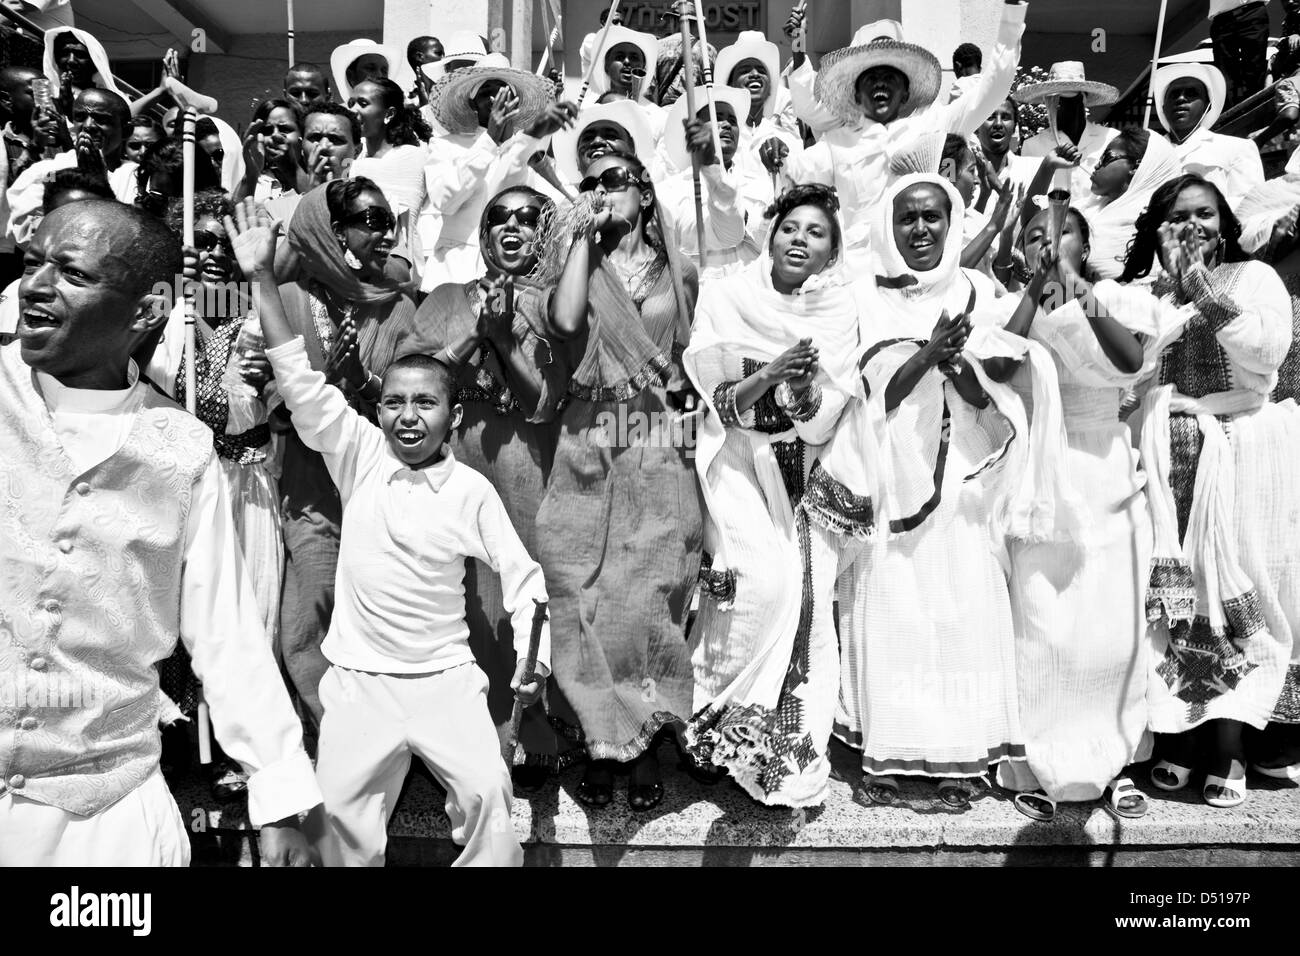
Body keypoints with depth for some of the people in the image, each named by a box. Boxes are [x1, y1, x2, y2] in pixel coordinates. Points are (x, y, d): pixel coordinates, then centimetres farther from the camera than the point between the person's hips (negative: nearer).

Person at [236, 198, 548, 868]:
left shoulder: (471, 490, -4)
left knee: (488, 796, -11)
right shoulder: (359, 456, -1)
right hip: (358, 682, 1)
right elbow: (301, 383, -6)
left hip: (446, 680, -1)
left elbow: (522, 579, 0)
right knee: (342, 819, 0)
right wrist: (263, 278, -12)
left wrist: (532, 661, -12)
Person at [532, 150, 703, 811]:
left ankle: (645, 744, 17)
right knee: (585, 596, 0)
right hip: (587, 451, 0)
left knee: (649, 596, 2)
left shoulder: (677, 272, 12)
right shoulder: (577, 261, 10)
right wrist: (583, 233, -3)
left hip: (660, 454, 0)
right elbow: (565, 322, -12)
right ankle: (599, 741, 15)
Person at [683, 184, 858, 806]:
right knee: (761, 578, -21)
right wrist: (770, 373, -24)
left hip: (807, 466, 2)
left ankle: (796, 742, 10)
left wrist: (805, 389, -26)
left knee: (804, 589, -9)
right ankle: (729, 723, 2)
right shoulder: (724, 298, -4)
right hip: (738, 458, -2)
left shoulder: (839, 311, 1)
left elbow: (822, 425, -5)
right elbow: (722, 406, -7)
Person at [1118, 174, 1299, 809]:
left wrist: (1202, 288, -9)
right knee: (1170, 597, 0)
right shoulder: (1139, 296, 11)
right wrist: (1172, 284, -5)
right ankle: (1176, 739, 11)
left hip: (1242, 459, -1)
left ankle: (1225, 748, 8)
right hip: (1167, 464, 1)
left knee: (1236, 596, -1)